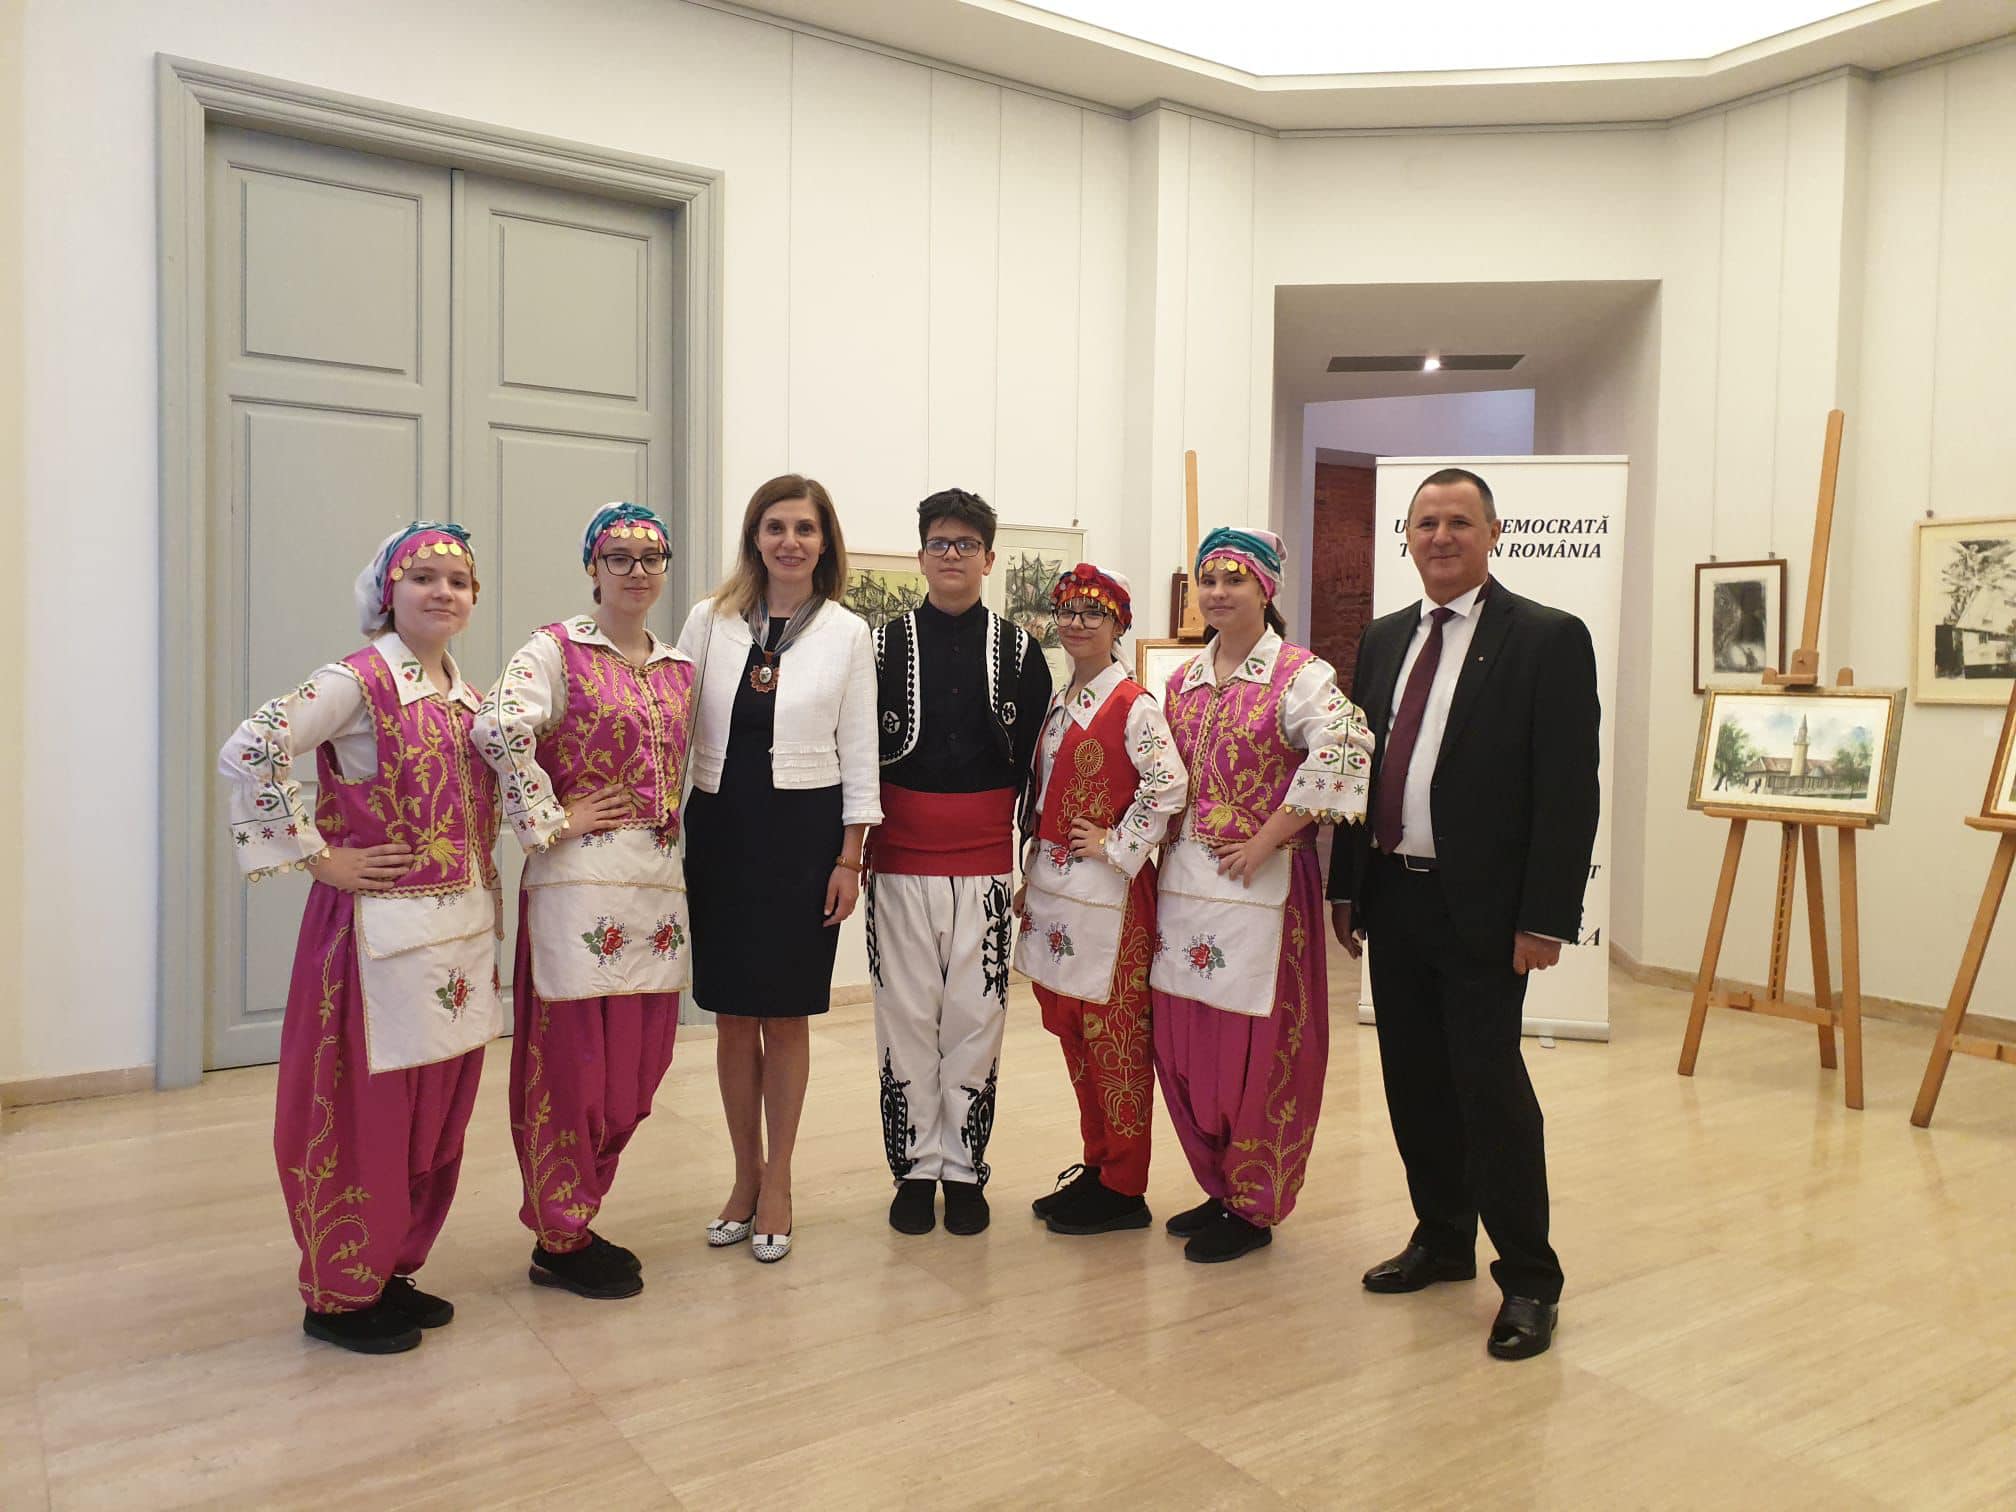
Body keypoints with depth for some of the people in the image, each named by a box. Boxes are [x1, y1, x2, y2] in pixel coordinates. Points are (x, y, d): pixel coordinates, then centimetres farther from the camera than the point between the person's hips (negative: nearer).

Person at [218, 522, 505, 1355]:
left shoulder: (465, 692, 12)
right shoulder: (357, 681, -11)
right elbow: (247, 753, -22)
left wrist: (483, 884, 13)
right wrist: (317, 855, -17)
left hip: (461, 926, 8)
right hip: (382, 926, -7)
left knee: (438, 1113, 14)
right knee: (369, 1113, 2)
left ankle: (392, 1270, 30)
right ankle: (340, 1295, 20)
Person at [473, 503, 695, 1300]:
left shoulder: (680, 668, 15)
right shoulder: (556, 651, -5)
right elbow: (498, 728, -23)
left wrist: (676, 828, 13)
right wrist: (550, 820, -19)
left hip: (660, 879, 6)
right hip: (581, 878, -6)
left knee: (637, 1063, 11)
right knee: (574, 1060, 2)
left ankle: (577, 1216, 29)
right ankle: (559, 1241, 18)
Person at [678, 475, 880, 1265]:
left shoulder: (847, 634, 0)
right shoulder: (710, 620, 3)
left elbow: (858, 753, 1)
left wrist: (850, 859, -3)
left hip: (804, 831, -1)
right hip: (718, 828, 2)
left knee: (785, 1015, 6)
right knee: (732, 1014, 9)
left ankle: (777, 1181, 23)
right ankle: (746, 1174, 27)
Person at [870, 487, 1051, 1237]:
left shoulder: (1020, 651, 5)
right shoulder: (884, 645, 4)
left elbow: (1036, 759, 7)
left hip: (987, 866, 0)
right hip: (900, 862, 0)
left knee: (977, 1018, 5)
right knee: (907, 1017, 5)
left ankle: (965, 1168, 18)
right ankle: (916, 1168, 18)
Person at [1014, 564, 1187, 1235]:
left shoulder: (1133, 704, -10)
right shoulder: (1056, 701, 13)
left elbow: (1168, 783, -21)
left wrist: (1116, 844, -15)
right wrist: (1031, 878, 15)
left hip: (1104, 890, -8)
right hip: (1052, 888, 8)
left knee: (1111, 1033, 0)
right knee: (1071, 1029, 13)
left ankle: (1122, 1187, 11)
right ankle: (1096, 1163, 27)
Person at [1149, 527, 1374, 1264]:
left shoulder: (1300, 674, -8)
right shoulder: (1184, 681, 12)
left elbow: (1345, 749, -24)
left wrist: (1266, 840, -21)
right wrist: (1172, 840, 5)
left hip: (1260, 885, -6)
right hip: (1184, 879, 6)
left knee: (1253, 1047, 2)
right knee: (1183, 1043, 10)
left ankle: (1253, 1209, 18)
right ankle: (1219, 1188, 28)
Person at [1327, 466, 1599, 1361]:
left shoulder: (1549, 640, -7)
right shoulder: (1383, 640, 12)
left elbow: (1569, 791, -11)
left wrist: (1546, 918, -15)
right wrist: (1345, 885, 12)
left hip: (1480, 909, -6)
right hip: (1392, 898, 6)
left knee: (1490, 1085, -2)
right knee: (1414, 1083, 14)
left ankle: (1528, 1280, 15)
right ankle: (1441, 1241, 32)